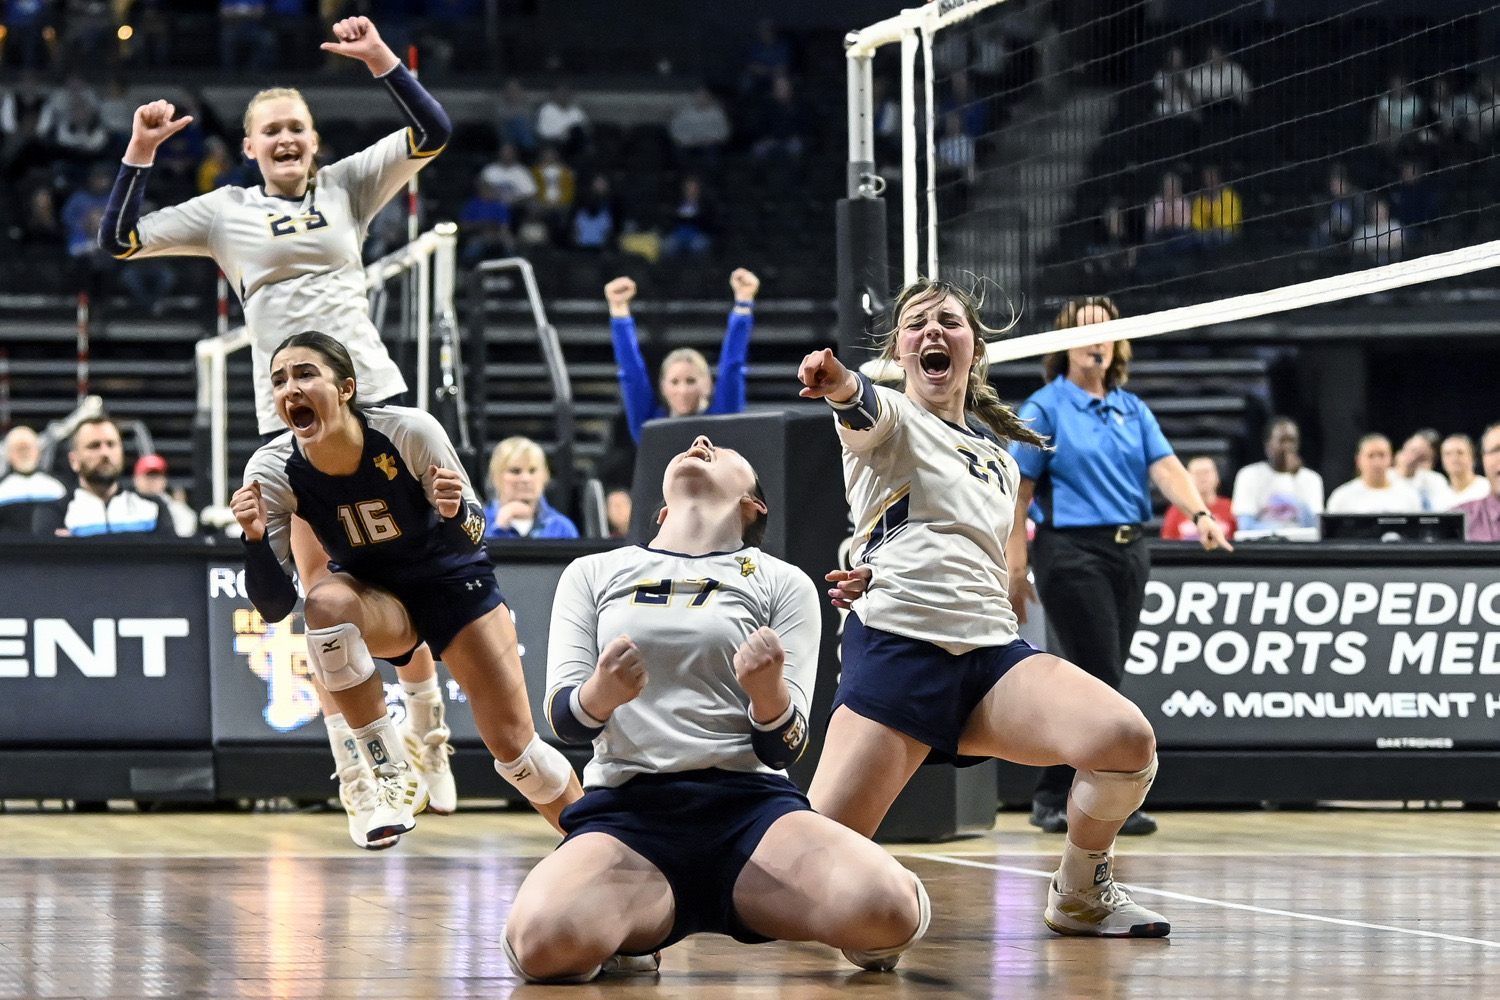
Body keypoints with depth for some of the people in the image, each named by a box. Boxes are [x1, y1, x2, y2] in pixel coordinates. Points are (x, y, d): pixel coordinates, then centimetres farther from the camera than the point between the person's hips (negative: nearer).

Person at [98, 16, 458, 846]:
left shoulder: (349, 186, 10)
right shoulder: (224, 212, 10)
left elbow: (433, 133, 2)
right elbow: (120, 239, 8)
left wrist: (379, 59, -9)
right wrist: (140, 152, -3)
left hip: (373, 398, 0)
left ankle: (427, 735, 19)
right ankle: (353, 771, 2)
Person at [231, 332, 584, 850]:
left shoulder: (410, 431, -27)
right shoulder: (271, 472, -22)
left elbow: (472, 535, -15)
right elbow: (274, 606, -19)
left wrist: (455, 513, -38)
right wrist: (255, 537, -37)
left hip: (453, 580, -1)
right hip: (373, 597, 1)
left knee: (514, 746, -8)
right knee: (325, 602, -34)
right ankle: (394, 779, -22)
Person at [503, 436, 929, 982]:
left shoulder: (782, 583, 12)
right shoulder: (592, 573, 17)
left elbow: (784, 748, 4)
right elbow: (563, 717, 6)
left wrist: (767, 689, -20)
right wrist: (602, 694, -19)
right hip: (626, 809, 1)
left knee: (891, 912, -33)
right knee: (545, 944, -35)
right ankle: (642, 921, 0)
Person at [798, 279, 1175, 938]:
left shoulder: (1000, 458, 23)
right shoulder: (893, 420, 5)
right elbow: (864, 410, -21)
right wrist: (839, 385, -48)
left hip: (991, 648, 5)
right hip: (897, 647, -5)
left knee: (1126, 741, -21)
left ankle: (1079, 896, 2)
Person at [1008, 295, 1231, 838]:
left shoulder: (1132, 409, 14)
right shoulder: (1044, 408, -2)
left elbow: (1165, 466, 1)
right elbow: (1018, 491, -5)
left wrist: (1200, 513, -17)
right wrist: (1015, 568, -11)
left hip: (1128, 550, 6)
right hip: (1071, 553, -6)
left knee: (1094, 685, 8)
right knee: (1102, 681, -10)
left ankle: (1052, 798, 17)